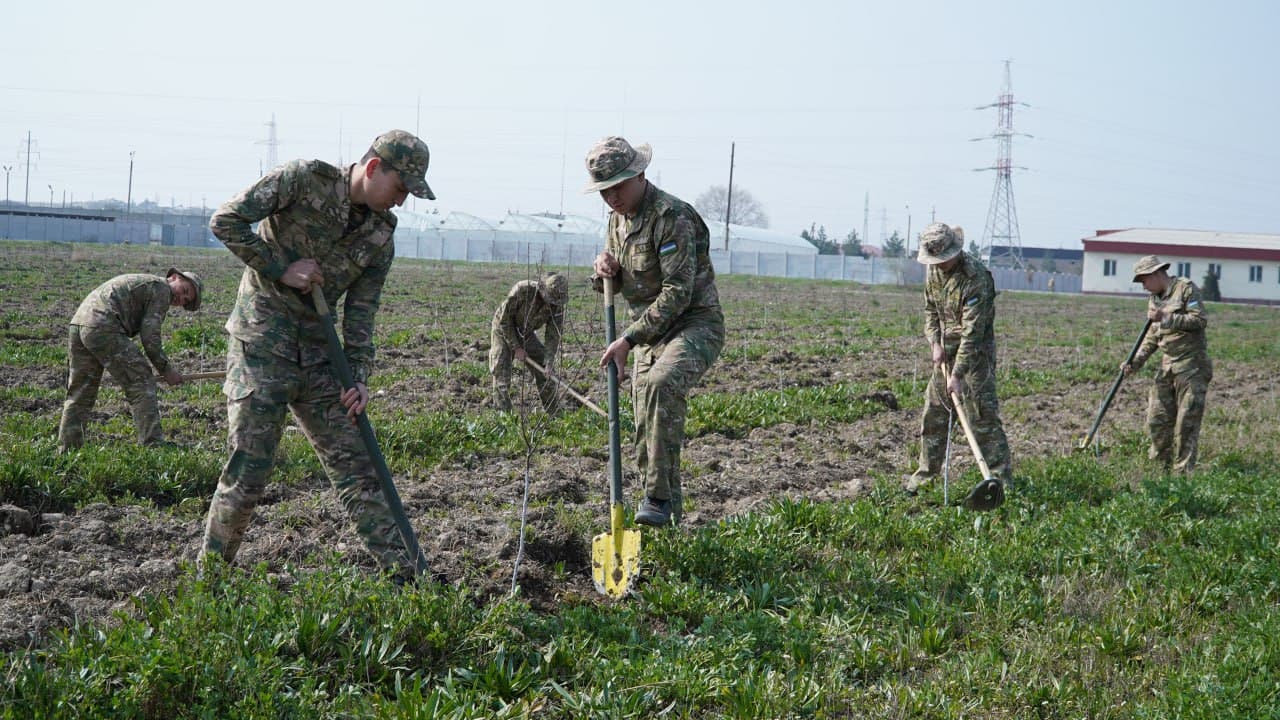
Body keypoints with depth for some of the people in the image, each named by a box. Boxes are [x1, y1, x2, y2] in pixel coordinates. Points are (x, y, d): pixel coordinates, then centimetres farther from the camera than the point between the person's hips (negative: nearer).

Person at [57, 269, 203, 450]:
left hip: (77, 323, 10)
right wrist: (166, 369, 3)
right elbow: (149, 335, -4)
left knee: (79, 394, 15)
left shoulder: (140, 282, 33)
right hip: (102, 327, -9)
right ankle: (152, 445, -8)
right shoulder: (161, 288, 4)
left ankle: (67, 448, 17)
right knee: (141, 382, -4)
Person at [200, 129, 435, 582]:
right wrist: (281, 269, -13)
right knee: (250, 467, -6)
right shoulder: (306, 179, -10)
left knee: (354, 463, 5)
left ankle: (404, 574, 8)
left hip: (316, 352, 6)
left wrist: (359, 379, -3)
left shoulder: (381, 238, 7)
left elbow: (360, 314, 7)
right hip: (261, 343, -6)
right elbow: (226, 221, -12)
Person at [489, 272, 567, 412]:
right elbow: (504, 319, -25)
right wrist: (516, 348, -22)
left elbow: (553, 336, -16)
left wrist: (548, 364, -26)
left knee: (544, 371, 2)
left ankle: (553, 412, 13)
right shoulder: (522, 290, -34)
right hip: (503, 329, -4)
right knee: (502, 373, -13)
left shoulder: (557, 305, -21)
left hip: (526, 333, 4)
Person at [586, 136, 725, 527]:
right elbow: (612, 288, 20)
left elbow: (678, 293, -24)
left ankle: (659, 496, -31)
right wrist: (605, 271, -6)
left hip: (695, 324, -9)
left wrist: (628, 339, -27)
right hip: (651, 331, 9)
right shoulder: (618, 219, 9)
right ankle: (669, 513, 23)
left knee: (660, 385, -36)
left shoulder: (672, 216, -19)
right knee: (646, 432, 7)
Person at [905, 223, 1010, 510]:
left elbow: (972, 332, -27)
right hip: (946, 352, 7)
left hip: (976, 352, -7)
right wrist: (935, 342, -1)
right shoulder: (934, 271, 1)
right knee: (933, 413, 11)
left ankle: (1000, 478, -8)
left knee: (982, 416, -12)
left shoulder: (976, 277, -25)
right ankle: (927, 471, 24)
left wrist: (958, 374, -29)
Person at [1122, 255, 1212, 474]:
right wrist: (1135, 362, 5)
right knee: (1157, 418, 6)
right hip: (1168, 365, 7)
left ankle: (1183, 471, 1)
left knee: (1187, 421, -5)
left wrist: (1166, 318, -16)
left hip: (1192, 365, -7)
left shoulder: (1186, 288, -6)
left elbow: (1200, 320, -15)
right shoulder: (1154, 300, 16)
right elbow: (1151, 338, 18)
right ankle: (1161, 465, 21)